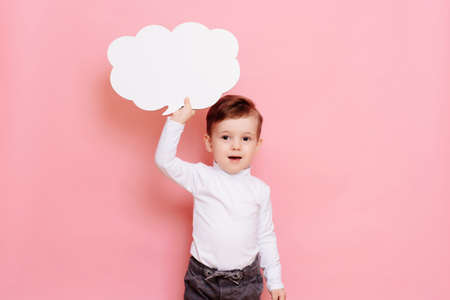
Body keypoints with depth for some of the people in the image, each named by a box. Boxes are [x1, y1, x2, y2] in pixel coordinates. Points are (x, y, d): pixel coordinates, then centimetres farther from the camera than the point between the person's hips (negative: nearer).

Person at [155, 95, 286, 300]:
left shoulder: (260, 190, -2)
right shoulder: (202, 177, -7)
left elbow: (266, 236, 6)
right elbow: (164, 160, -17)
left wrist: (275, 281, 9)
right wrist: (177, 120, -22)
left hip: (246, 282, 1)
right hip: (202, 280, -1)